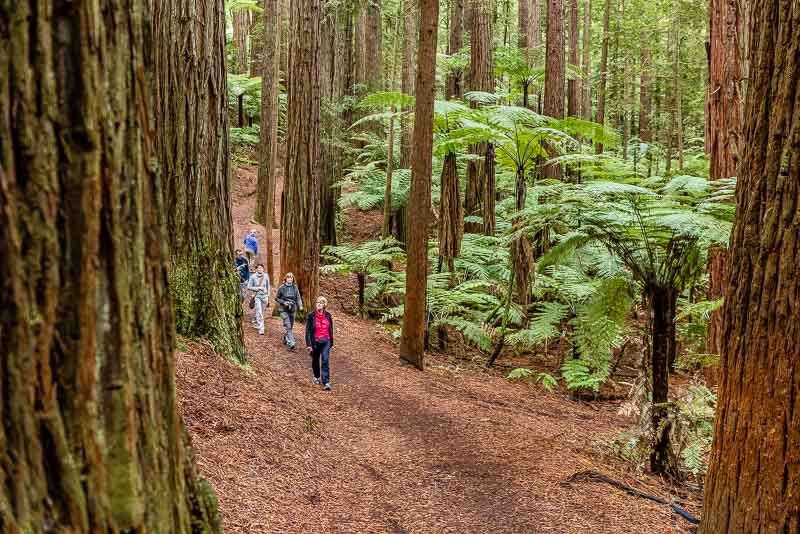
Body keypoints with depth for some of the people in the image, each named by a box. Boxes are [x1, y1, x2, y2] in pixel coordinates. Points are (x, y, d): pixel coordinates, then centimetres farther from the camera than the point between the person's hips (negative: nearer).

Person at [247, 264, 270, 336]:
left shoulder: (266, 276, -4)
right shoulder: (253, 277, -10)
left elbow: (268, 287, 6)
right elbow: (249, 287, -4)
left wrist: (268, 297, 7)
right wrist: (258, 288, -16)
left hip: (264, 296, 3)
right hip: (257, 296, -3)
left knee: (261, 312, 16)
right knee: (259, 312, -11)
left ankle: (256, 323, 43)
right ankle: (261, 328, -8)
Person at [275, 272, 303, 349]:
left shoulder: (295, 287, 1)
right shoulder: (281, 288, -5)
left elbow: (298, 298, -1)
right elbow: (276, 298, 3)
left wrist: (300, 305, -19)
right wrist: (283, 302, -14)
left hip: (293, 309, 4)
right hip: (284, 309, -3)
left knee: (291, 326, 13)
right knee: (287, 326, -16)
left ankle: (285, 339, 36)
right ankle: (291, 343, -24)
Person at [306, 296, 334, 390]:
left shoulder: (328, 315, 2)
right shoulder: (311, 316, -6)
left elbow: (331, 330, 9)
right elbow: (308, 331, -5)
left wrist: (331, 343, 11)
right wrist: (309, 344, -10)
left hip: (325, 342, 0)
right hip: (315, 342, 0)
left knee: (326, 361, -11)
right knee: (315, 361, 16)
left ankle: (326, 383, -14)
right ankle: (316, 377, 41)